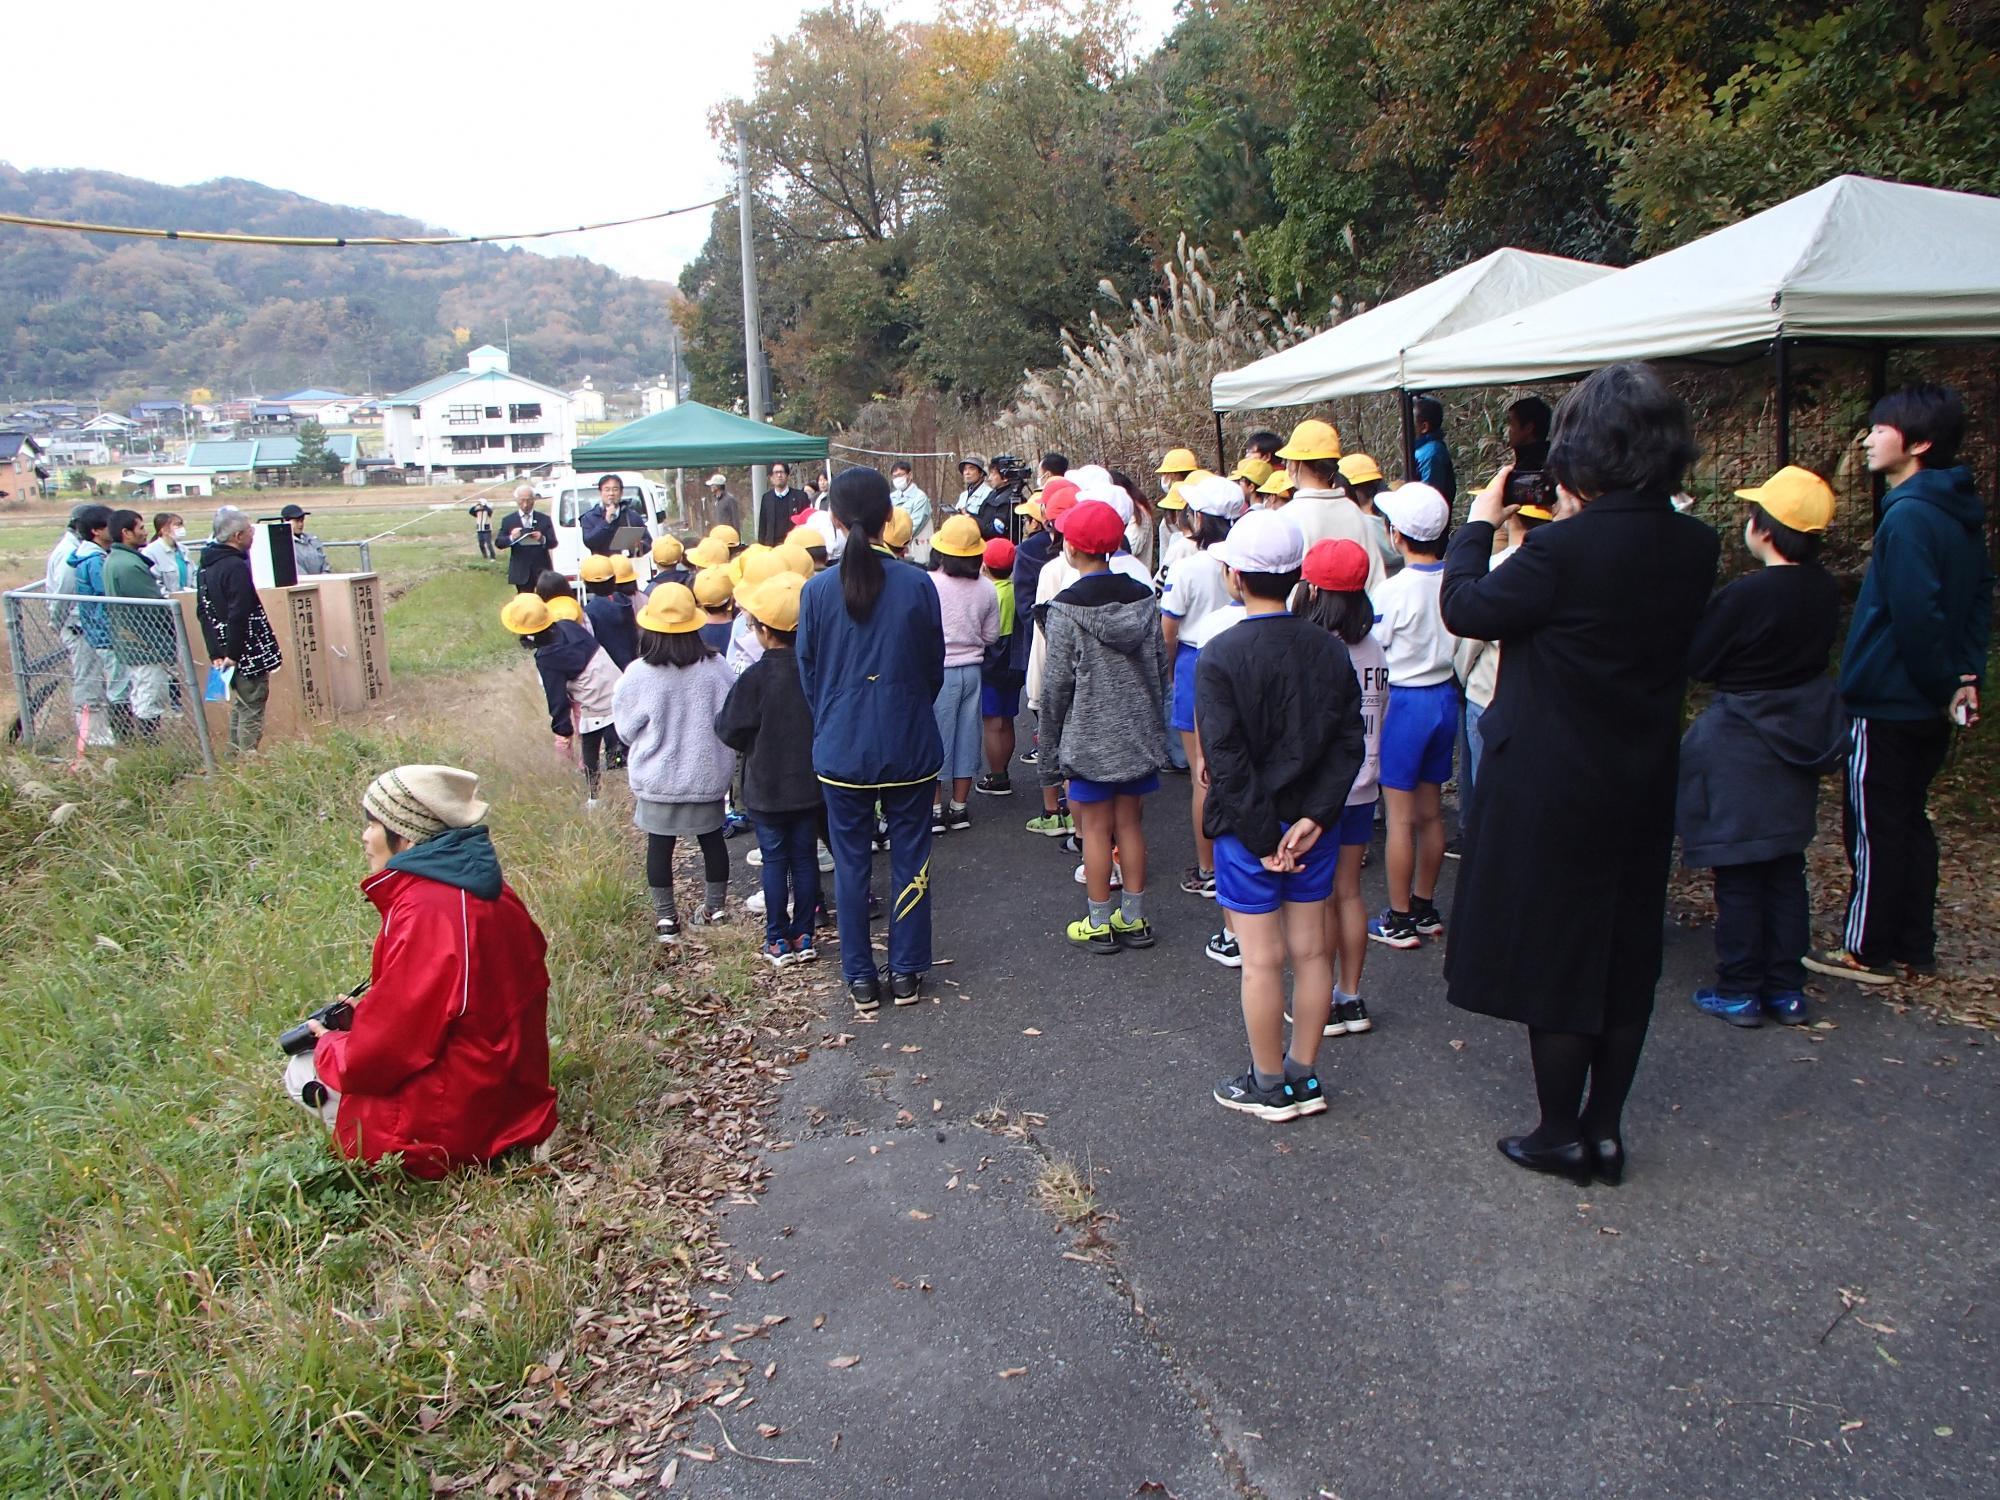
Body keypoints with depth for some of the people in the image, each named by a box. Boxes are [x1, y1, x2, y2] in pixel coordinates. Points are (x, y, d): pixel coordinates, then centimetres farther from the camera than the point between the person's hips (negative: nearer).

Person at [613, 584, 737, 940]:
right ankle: (715, 908, 28)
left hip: (658, 780, -2)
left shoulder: (638, 674, -17)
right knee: (712, 838, 17)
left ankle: (665, 918, 17)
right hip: (708, 775, 2)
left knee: (660, 844, 11)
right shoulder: (715, 668, -12)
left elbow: (626, 728, -5)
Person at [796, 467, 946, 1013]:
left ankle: (860, 978, 19)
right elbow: (935, 666, 2)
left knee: (851, 863, 11)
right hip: (910, 745, 0)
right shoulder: (917, 584, -9)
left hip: (842, 748, 0)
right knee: (910, 860, 11)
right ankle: (907, 973, 19)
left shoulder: (817, 590, -8)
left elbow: (808, 672, 3)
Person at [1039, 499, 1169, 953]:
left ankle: (1099, 924, 14)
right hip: (1139, 733, 5)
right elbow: (1159, 664, 5)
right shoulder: (1143, 596, 0)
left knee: (1096, 829, 5)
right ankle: (1134, 919, 22)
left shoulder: (1067, 607, -14)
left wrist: (1051, 743, -2)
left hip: (1090, 737, -5)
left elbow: (1057, 682, -12)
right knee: (1131, 824, 13)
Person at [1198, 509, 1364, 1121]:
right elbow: (1349, 742, -4)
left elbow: (1227, 761, -18)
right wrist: (1314, 816, -9)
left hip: (1249, 828, -5)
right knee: (1310, 950, 13)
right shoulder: (1329, 649, 0)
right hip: (1312, 824, 5)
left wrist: (1261, 837, -12)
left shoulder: (1220, 656, -15)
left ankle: (1269, 1086, 18)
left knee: (1262, 959, 5)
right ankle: (1304, 1077, 26)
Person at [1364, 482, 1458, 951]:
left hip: (1402, 700, -6)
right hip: (1445, 696, 6)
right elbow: (1464, 641, 8)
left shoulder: (1393, 590, -18)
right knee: (1430, 811, 16)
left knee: (1400, 816, 3)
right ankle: (1425, 907, 27)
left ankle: (1400, 920, 11)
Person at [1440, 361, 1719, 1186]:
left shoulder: (1563, 549, -23)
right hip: (1644, 784, 6)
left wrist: (1478, 523, 4)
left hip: (1552, 785, -6)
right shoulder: (1695, 547, -3)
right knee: (1626, 954, 17)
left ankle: (1562, 1133, 20)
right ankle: (1606, 1127, 29)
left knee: (1552, 952, 8)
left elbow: (1466, 607, -10)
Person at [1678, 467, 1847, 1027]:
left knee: (1738, 874, 3)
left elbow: (1696, 662, -11)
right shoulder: (1824, 590, -1)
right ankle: (1786, 986, 22)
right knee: (1786, 866, 15)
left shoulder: (1746, 595, -22)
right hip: (1800, 741, 7)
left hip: (1741, 746, -7)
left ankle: (1739, 990, 11)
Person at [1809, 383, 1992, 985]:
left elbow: (1916, 615, -25)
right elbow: (1980, 597, 14)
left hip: (1887, 704, -9)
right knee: (1909, 822, 16)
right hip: (1926, 707, 9)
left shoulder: (1909, 516, -21)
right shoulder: (1962, 513, 10)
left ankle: (1869, 952, 12)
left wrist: (1943, 683, -13)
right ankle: (1913, 947, 25)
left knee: (1874, 828, 2)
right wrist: (1966, 674, 8)